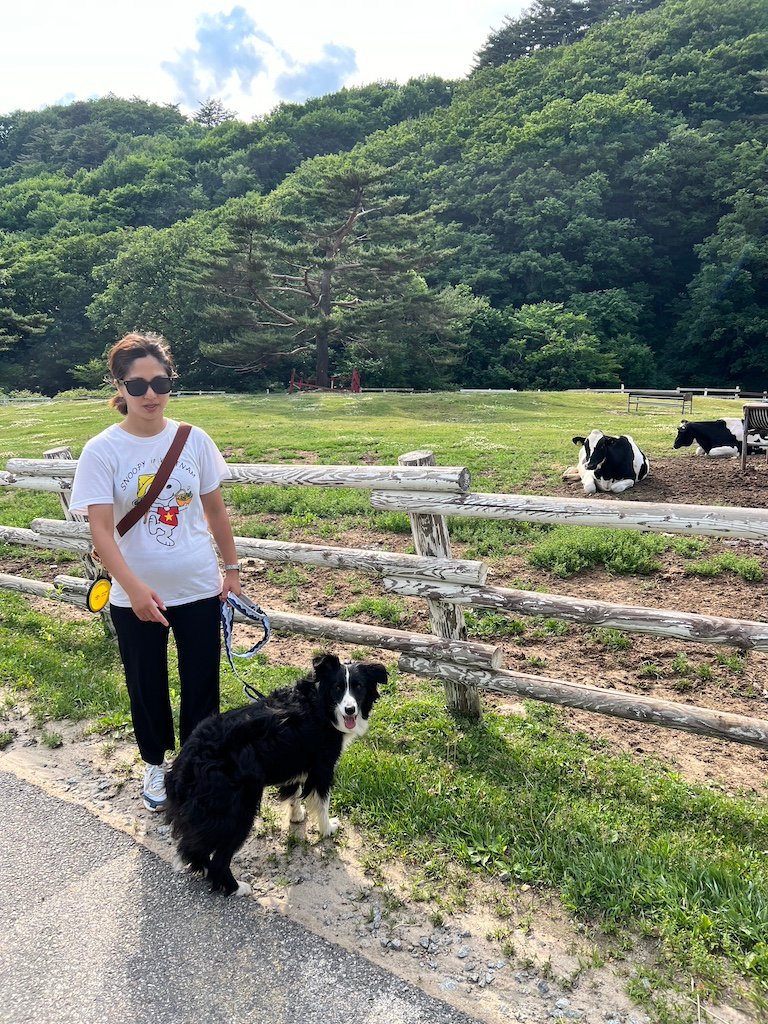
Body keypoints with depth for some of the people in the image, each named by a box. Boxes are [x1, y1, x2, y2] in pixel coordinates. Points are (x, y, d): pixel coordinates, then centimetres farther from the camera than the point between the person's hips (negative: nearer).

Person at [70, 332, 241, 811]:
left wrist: (232, 568, 7)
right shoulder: (102, 451, -11)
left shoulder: (194, 440, -5)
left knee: (202, 683, 11)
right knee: (147, 685, 17)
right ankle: (156, 763, 42)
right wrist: (134, 588, -31)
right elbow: (101, 529, -18)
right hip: (135, 597, -1)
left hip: (199, 589, 1)